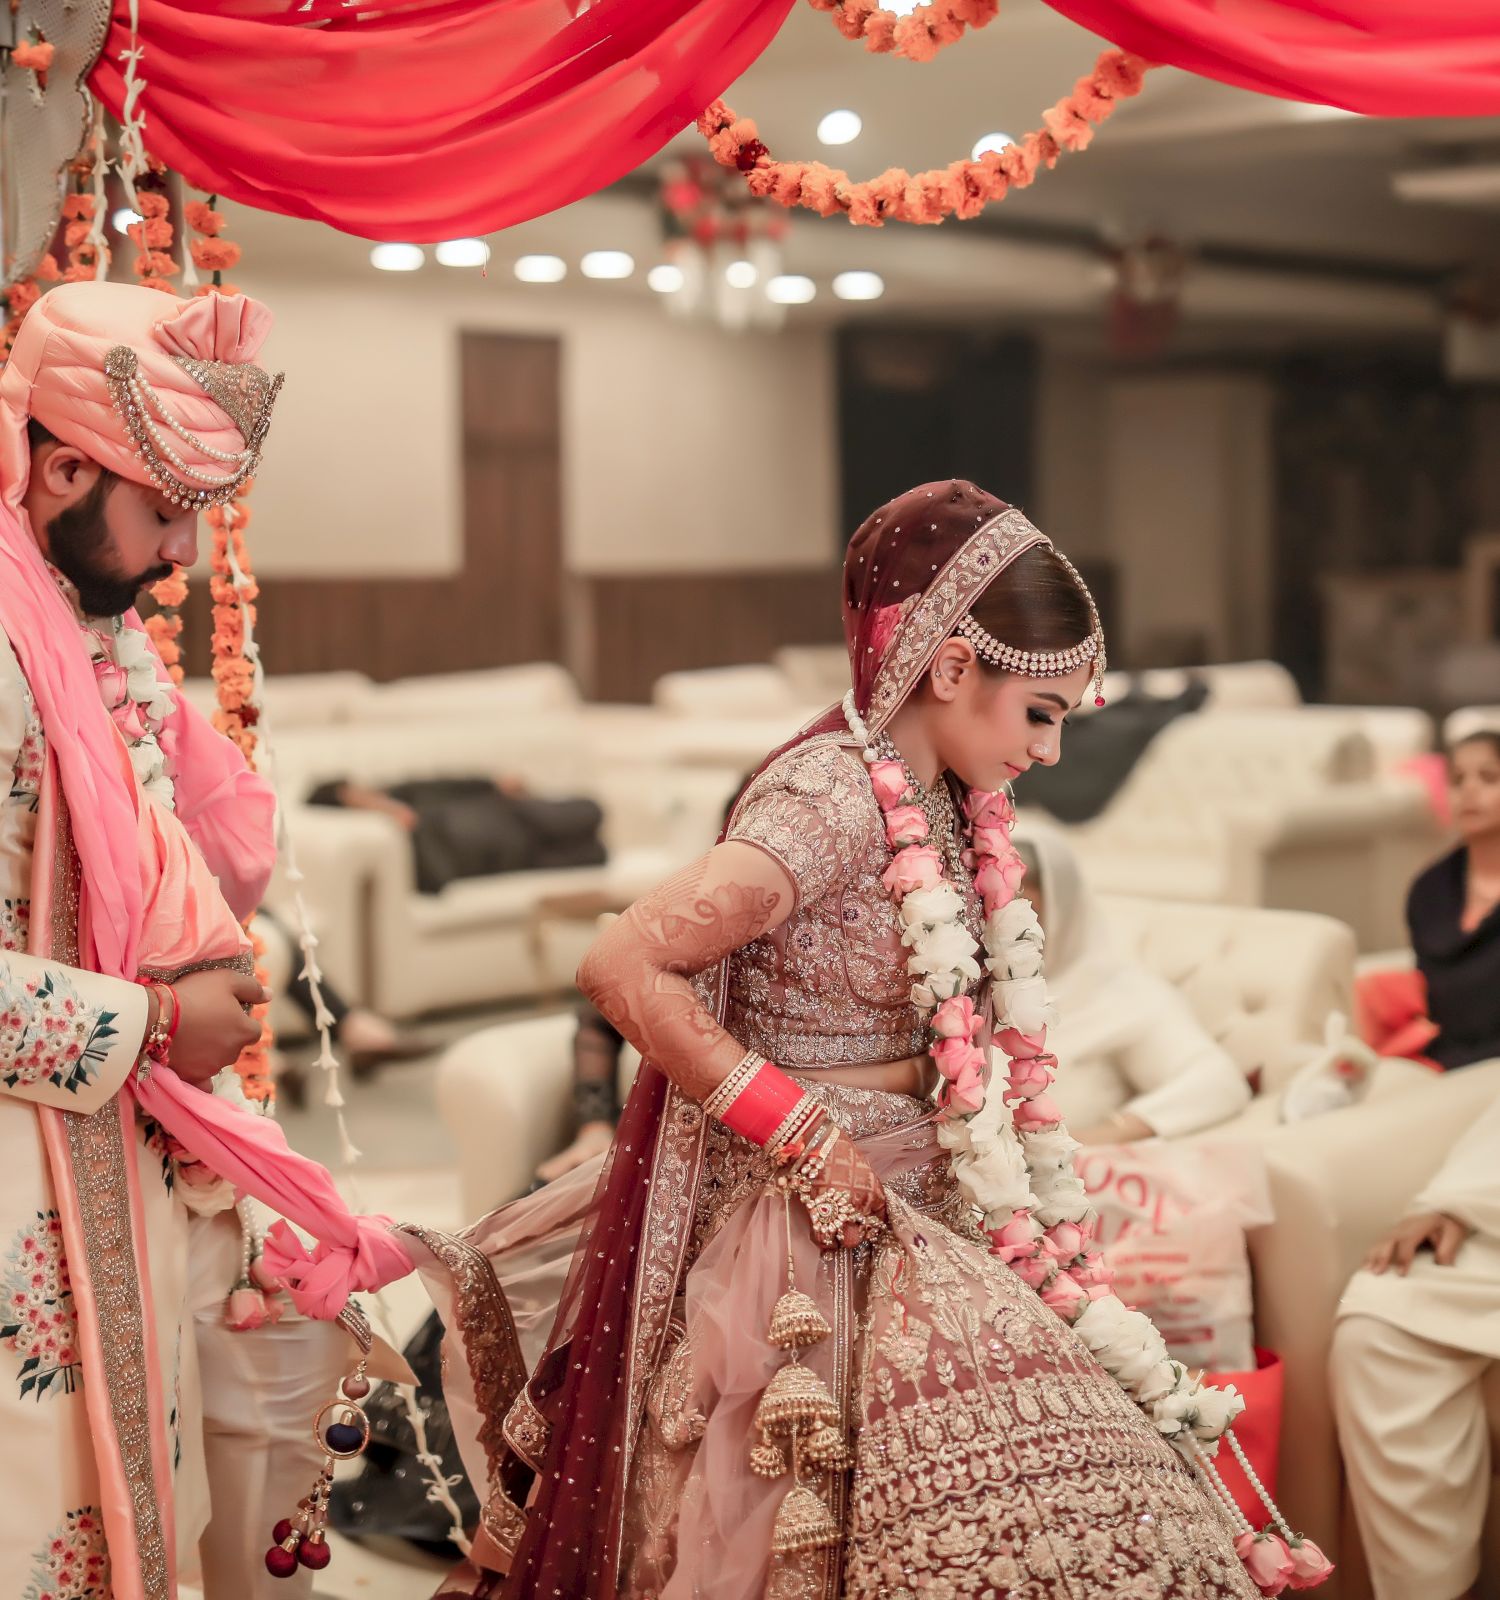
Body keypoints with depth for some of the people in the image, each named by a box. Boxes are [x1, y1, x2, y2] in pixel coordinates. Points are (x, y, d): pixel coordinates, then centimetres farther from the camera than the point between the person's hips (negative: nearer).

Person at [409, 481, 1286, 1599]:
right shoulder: (832, 801, -20)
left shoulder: (942, 804, 7)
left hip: (908, 1202, 8)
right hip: (800, 1216, -8)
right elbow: (624, 970, -24)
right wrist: (808, 1137, -18)